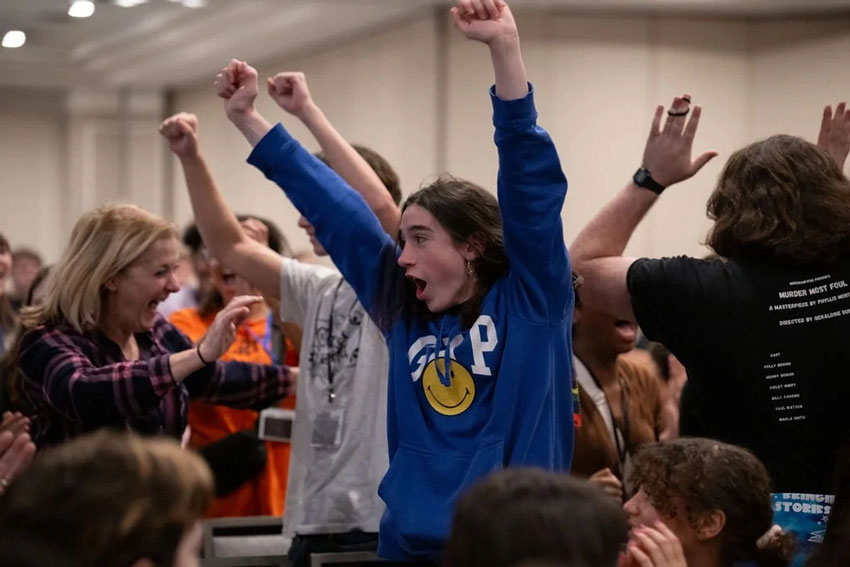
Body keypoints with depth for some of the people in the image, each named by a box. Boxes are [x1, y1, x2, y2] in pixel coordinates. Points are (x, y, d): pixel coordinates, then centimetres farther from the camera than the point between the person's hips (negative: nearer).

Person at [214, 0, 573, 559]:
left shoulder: (530, 298, -4)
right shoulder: (405, 313, 9)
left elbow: (531, 182, -13)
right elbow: (336, 209, 13)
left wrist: (505, 48, -21)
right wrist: (247, 118, 17)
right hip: (410, 542, 5)